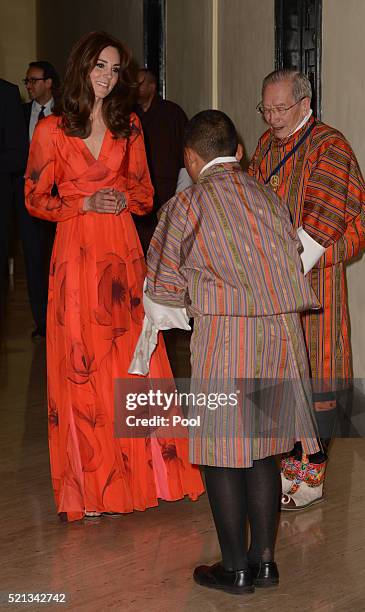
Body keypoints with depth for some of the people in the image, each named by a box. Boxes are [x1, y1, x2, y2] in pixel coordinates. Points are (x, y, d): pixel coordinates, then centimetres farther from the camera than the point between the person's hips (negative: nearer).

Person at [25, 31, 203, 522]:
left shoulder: (128, 126, 10)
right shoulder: (51, 130, 1)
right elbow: (35, 199, 2)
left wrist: (124, 199, -7)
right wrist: (85, 204, -12)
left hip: (123, 251, 3)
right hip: (76, 253, -2)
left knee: (134, 358, 2)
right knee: (82, 365, 0)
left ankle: (139, 470, 14)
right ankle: (92, 484, 10)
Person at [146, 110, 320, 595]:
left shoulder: (188, 204, -1)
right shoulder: (268, 197, 13)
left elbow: (165, 287, 4)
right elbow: (294, 262, 14)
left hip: (225, 337, -5)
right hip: (283, 334, 5)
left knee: (222, 454, 6)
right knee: (264, 450, 15)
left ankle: (235, 569, 13)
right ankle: (264, 560, 21)